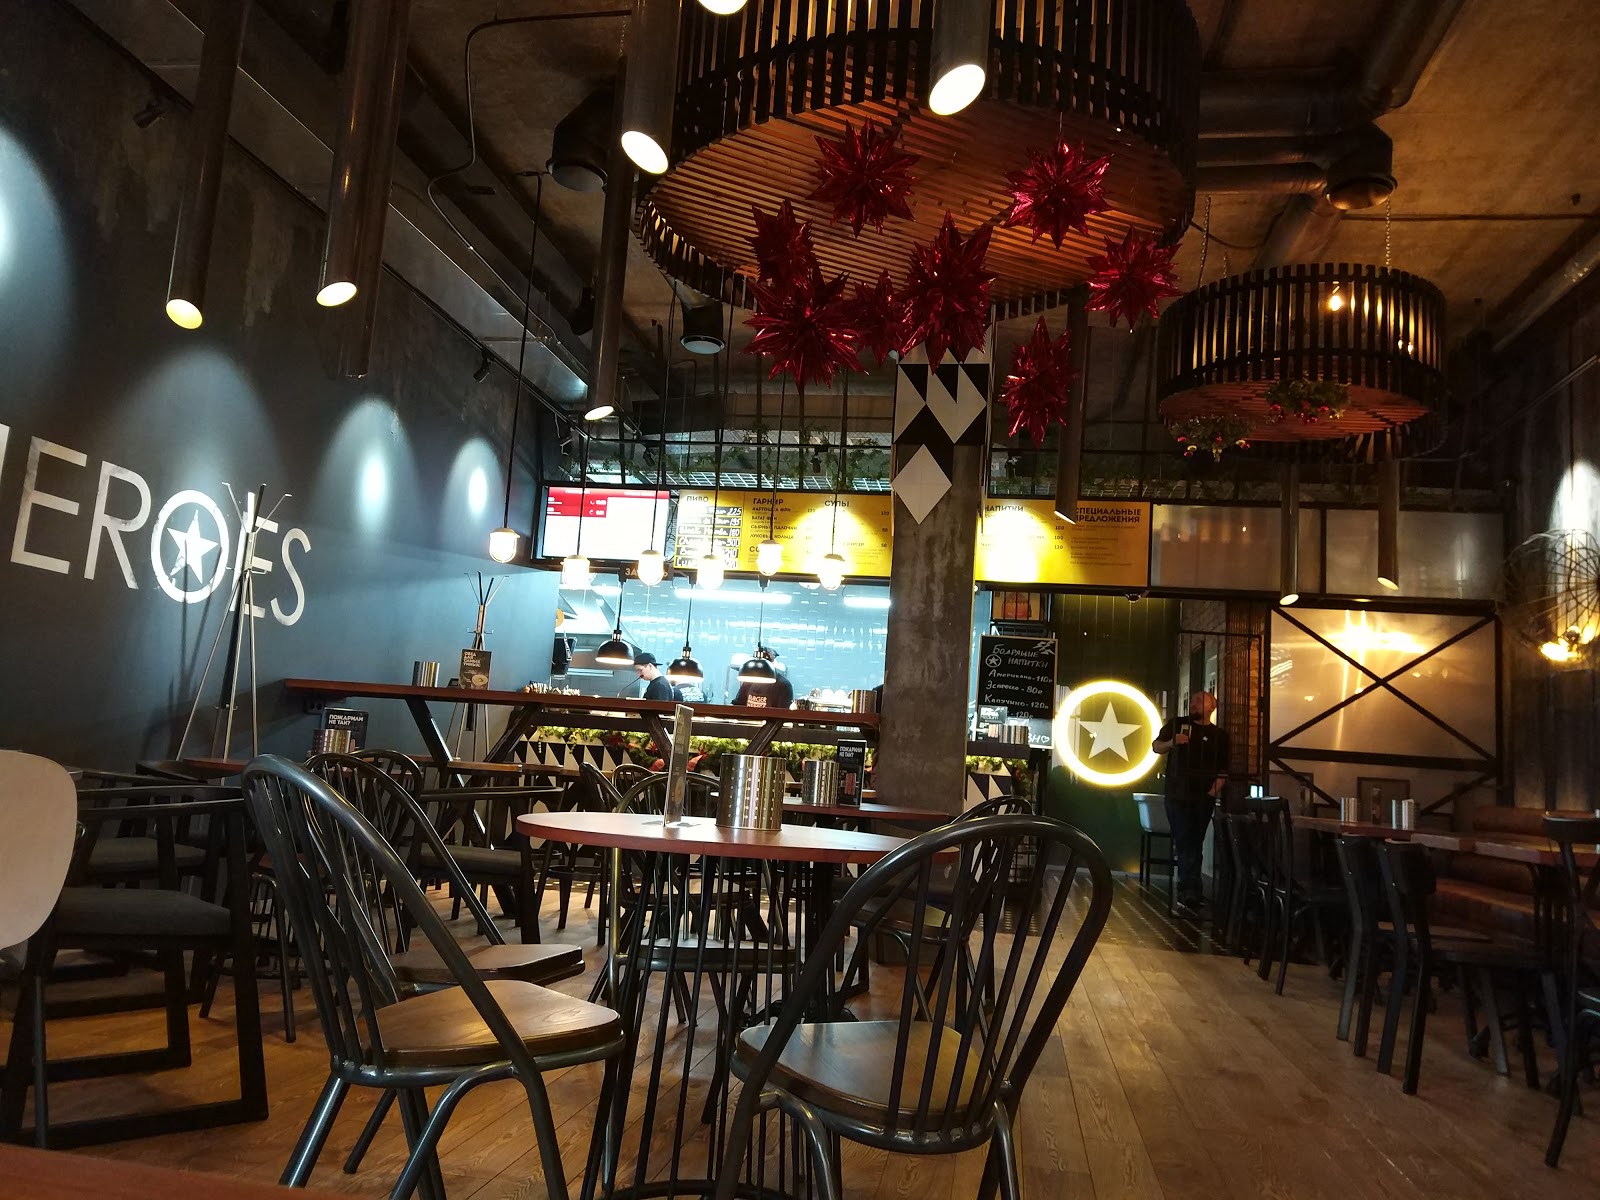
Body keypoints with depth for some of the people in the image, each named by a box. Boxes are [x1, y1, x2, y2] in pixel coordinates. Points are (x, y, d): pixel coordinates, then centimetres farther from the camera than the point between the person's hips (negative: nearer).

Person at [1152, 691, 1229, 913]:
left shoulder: (1219, 735, 5)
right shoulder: (1177, 725, 6)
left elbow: (1223, 769, 5)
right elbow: (1156, 747, 8)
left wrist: (1214, 790, -9)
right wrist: (1171, 742, -12)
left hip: (1203, 798, 1)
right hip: (1177, 795, -1)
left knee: (1195, 845, 7)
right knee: (1185, 844, -4)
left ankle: (1188, 892, 14)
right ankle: (1192, 891, -5)